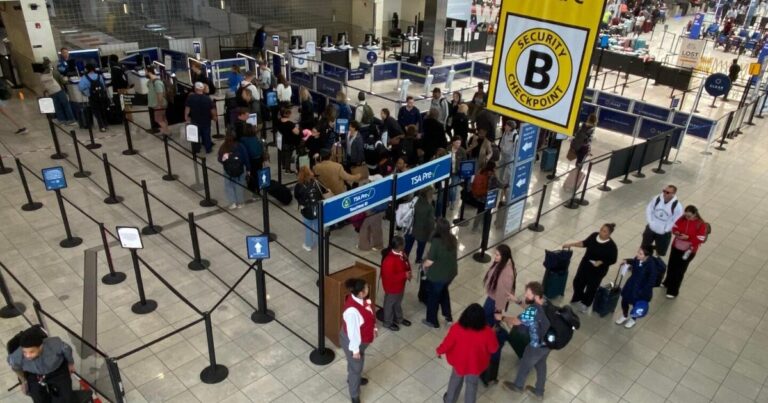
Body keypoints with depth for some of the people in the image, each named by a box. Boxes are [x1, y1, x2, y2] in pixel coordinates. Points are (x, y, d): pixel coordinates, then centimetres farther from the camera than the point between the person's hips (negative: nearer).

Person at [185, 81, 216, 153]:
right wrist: (214, 117, 6)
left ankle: (196, 150, 25)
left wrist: (187, 118, -2)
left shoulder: (190, 97, -14)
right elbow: (212, 109, -11)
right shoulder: (208, 98, -15)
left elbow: (187, 109, -12)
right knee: (206, 135, 16)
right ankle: (208, 148, 24)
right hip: (206, 120, 0)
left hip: (195, 121, 0)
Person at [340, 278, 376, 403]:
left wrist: (373, 328, 16)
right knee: (356, 366, 14)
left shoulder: (361, 298, -15)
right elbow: (353, 331, -30)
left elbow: (369, 314, 4)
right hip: (352, 341, -8)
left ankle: (354, 378, 61)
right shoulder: (352, 310, -41)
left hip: (361, 339, 8)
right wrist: (355, 349, -18)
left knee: (358, 364, 33)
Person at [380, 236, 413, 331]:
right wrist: (404, 275, -30)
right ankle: (388, 322, 36)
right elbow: (390, 277, -32)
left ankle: (398, 318, 50)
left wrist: (408, 273, -10)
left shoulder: (401, 254, -7)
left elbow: (406, 265, 10)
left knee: (398, 302, 28)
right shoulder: (389, 260, -35)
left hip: (400, 284, 8)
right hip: (392, 287, -8)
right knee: (390, 304, 15)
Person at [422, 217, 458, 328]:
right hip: (451, 272, 6)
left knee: (433, 297, 16)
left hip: (437, 275, -6)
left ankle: (432, 321, 33)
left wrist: (424, 266, -2)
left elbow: (430, 261, -23)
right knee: (444, 291, 32)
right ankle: (448, 315, 43)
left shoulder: (436, 242, -28)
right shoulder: (453, 239, -7)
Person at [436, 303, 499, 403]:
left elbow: (447, 344, -17)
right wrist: (492, 334, 4)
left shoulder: (456, 328, -32)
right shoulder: (487, 332, -31)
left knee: (455, 380, 30)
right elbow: (493, 349, -14)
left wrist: (439, 351, 4)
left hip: (459, 361, 1)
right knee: (472, 384, 26)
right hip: (475, 364, -1)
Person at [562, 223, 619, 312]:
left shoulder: (611, 246, -23)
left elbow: (613, 260, -13)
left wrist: (601, 262, -26)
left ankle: (585, 304, 38)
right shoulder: (594, 235, -9)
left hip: (598, 270, -5)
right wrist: (570, 244, 2)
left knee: (591, 287, 12)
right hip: (585, 264, 5)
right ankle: (577, 299, 44)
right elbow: (585, 243, 6)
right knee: (578, 281, 16)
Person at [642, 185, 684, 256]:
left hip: (664, 233, -3)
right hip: (651, 228, 3)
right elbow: (649, 209, -2)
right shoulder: (657, 199, -12)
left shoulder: (677, 206, -21)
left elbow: (676, 221, -16)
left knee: (661, 252, 12)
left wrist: (666, 229, -16)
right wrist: (650, 222, -10)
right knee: (644, 247, 17)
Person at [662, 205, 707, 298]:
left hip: (688, 251, -5)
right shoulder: (682, 218, -9)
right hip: (676, 247, 5)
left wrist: (688, 237, -29)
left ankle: (673, 291, 20)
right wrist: (676, 232, -18)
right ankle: (668, 283, 46)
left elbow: (700, 239, -19)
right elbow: (674, 227, 4)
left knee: (679, 270, 5)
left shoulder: (701, 224, -20)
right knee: (671, 266, 20)